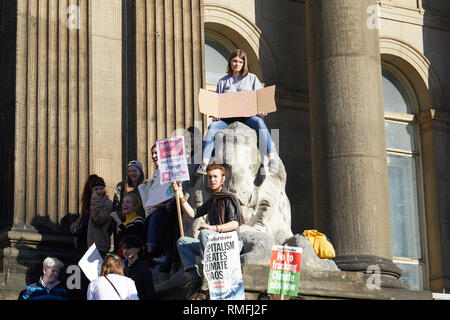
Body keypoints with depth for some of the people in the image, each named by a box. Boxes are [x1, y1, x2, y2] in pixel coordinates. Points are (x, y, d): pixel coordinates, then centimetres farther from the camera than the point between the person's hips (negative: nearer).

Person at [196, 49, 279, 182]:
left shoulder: (252, 78, 16)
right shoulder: (223, 82, 21)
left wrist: (261, 111, -13)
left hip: (248, 115, -2)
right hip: (228, 116, 2)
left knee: (259, 123, -37)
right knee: (212, 127, -30)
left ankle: (272, 158, -42)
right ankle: (205, 163, -39)